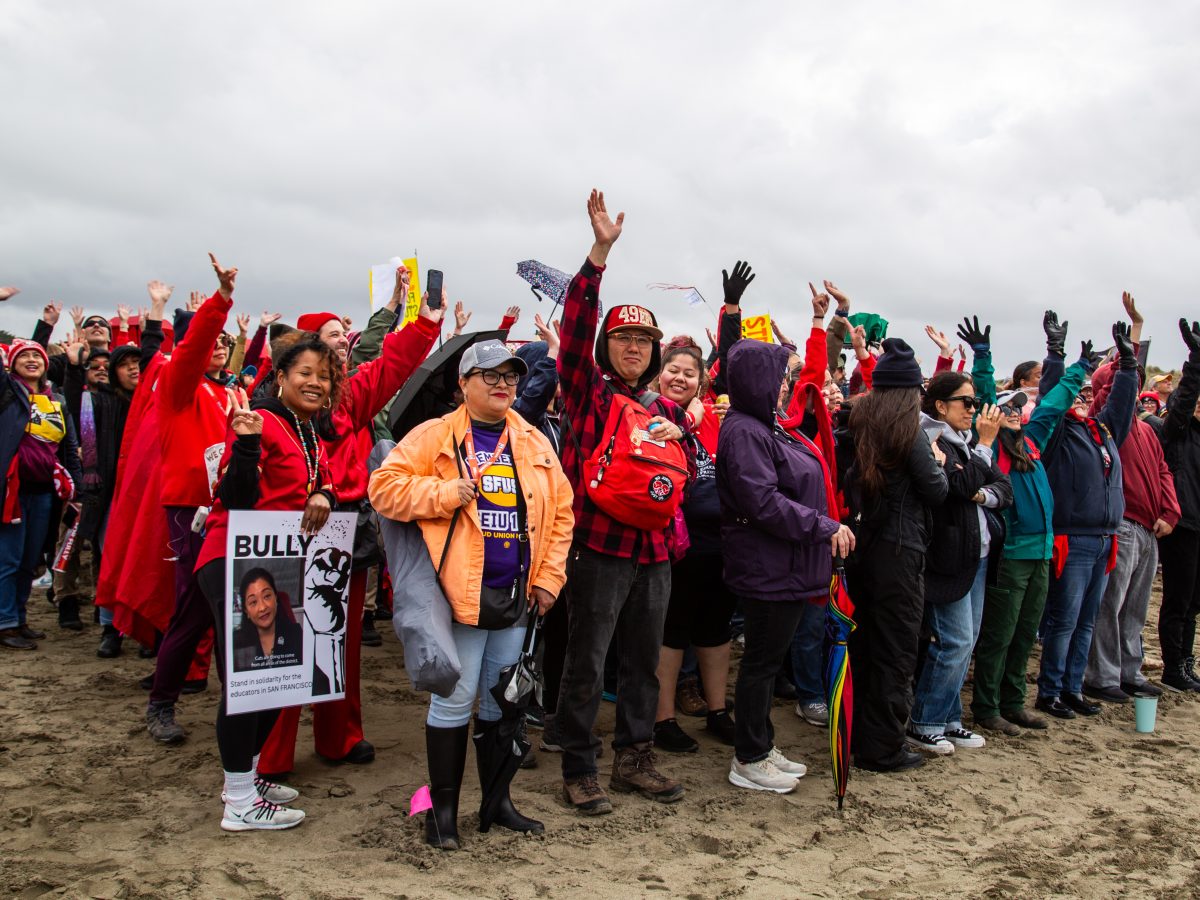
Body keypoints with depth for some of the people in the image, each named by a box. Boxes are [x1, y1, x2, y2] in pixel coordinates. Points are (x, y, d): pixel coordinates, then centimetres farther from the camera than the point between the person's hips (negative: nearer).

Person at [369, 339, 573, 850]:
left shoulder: (534, 444, 11)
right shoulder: (434, 436, -2)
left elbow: (560, 511, 13)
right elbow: (385, 487, -8)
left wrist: (548, 576, 6)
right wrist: (445, 493, -18)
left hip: (517, 595, 5)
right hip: (462, 592, -5)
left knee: (503, 700, 15)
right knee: (455, 701, 1)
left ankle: (496, 801, 29)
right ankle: (443, 807, 18)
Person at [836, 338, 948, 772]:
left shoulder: (855, 425, 5)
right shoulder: (909, 432, -13)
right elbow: (937, 492, -8)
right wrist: (937, 461, 10)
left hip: (860, 545, 7)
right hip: (899, 549, -6)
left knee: (862, 642, 17)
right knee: (895, 650, 3)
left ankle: (856, 733, 29)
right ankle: (882, 748, 10)